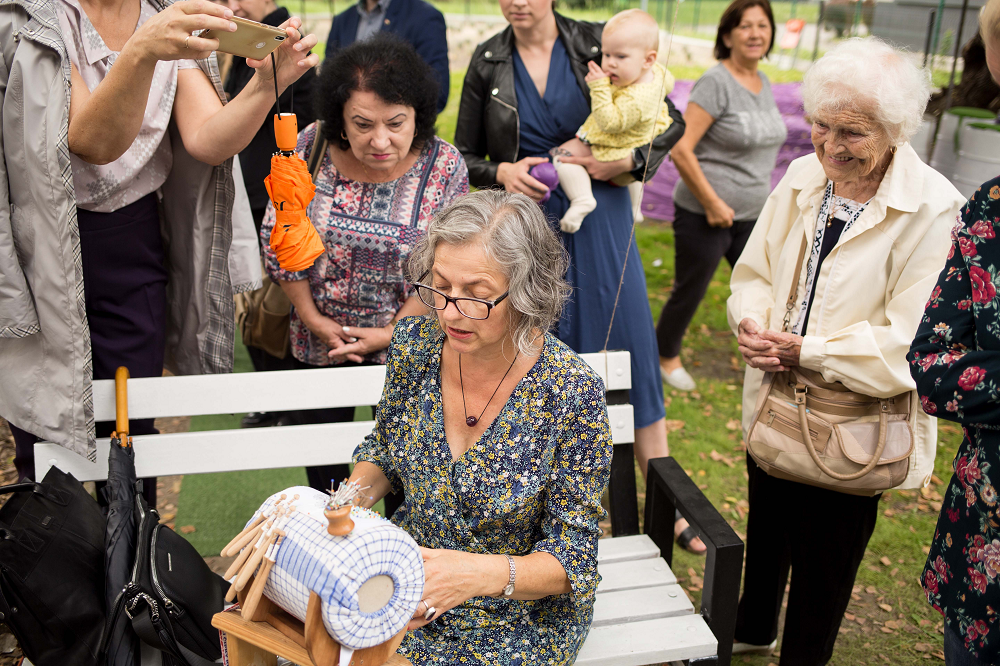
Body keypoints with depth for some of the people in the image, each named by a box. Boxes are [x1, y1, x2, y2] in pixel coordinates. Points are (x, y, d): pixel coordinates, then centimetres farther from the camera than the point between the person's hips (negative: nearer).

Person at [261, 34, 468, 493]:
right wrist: (314, 320, -5)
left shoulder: (445, 167, -16)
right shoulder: (311, 149, -13)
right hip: (317, 338, 2)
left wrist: (392, 333, -14)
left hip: (408, 339, -2)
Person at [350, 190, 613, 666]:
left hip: (520, 608, -4)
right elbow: (382, 453, 8)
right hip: (412, 569, 4)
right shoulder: (414, 342, -11)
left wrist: (482, 573, -37)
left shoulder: (573, 394, -24)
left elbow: (570, 557, -18)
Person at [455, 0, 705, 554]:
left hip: (598, 222, -1)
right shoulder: (488, 62, 3)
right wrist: (501, 172, -12)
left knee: (630, 352, 1)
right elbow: (464, 155, 8)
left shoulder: (595, 45, -1)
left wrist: (630, 161, -12)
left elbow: (671, 120, 4)